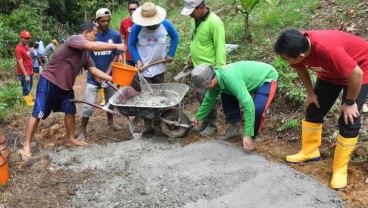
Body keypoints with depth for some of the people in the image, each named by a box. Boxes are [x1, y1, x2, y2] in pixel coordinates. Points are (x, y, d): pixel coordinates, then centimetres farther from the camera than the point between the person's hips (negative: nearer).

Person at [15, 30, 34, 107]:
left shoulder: (26, 46, 10)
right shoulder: (19, 49, -19)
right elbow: (20, 64, -21)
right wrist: (26, 75, -23)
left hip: (29, 72, 9)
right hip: (24, 74, -9)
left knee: (29, 88, 19)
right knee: (26, 90, -1)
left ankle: (31, 102, 31)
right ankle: (29, 104, 6)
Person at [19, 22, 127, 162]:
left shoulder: (86, 53, 8)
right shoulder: (74, 39, -19)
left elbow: (94, 70, 4)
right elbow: (92, 46, -36)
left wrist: (113, 79, -6)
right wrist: (115, 46, -31)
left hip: (65, 86, 9)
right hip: (49, 81, -9)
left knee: (70, 111, 10)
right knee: (38, 113, -5)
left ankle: (71, 139, 26)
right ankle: (26, 145, 3)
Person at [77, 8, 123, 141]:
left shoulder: (115, 35, -6)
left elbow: (116, 56, -3)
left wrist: (107, 73, -11)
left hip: (109, 75, 2)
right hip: (94, 76, -2)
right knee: (88, 105, -5)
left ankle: (110, 122, 41)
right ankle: (83, 131, 9)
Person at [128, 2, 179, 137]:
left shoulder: (165, 24, -12)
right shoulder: (137, 27, -16)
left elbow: (175, 37, 7)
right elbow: (131, 45, -3)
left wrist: (171, 54, 1)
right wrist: (137, 60, -15)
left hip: (159, 68, 2)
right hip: (143, 69, -2)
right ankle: (148, 127, 4)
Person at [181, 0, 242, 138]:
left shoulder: (214, 22, -21)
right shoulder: (195, 19, 5)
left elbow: (220, 48, -21)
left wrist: (219, 69, -22)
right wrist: (192, 57, 20)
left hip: (209, 68, -8)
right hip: (197, 66, 8)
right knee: (200, 96, 16)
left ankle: (211, 125, 17)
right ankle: (205, 121, 32)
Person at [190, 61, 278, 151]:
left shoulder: (231, 79, -40)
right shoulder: (215, 77, -12)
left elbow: (248, 105, -42)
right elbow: (209, 99, 7)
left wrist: (248, 135, -39)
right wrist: (197, 117, 16)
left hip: (268, 77, -8)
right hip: (255, 76, 9)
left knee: (257, 109, -29)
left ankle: (253, 136, -2)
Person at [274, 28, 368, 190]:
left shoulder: (327, 49, -44)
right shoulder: (298, 47, -23)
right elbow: (300, 67, 0)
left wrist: (349, 102, -21)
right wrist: (311, 93, -1)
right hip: (330, 72, 7)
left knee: (348, 121, -10)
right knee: (313, 110, 7)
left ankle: (340, 169, 2)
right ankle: (309, 152, 24)